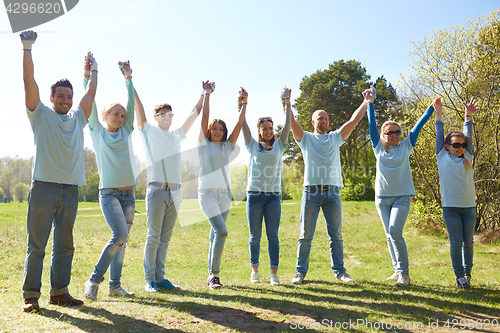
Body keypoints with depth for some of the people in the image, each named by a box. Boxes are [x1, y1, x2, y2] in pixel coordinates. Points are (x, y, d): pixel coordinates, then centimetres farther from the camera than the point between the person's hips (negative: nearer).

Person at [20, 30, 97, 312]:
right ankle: (31, 295, 4)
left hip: (71, 189, 4)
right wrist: (27, 48, -3)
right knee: (37, 244, -2)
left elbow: (91, 93, 24)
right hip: (44, 186, -4)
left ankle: (60, 291, 15)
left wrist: (94, 69, 31)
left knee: (64, 245, 8)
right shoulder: (41, 115, 7)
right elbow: (30, 82, 0)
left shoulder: (78, 118, 18)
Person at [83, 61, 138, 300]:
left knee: (122, 239, 4)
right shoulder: (97, 131, 5)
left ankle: (115, 285, 12)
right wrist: (87, 75, -6)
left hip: (129, 194, 5)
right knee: (120, 235, -19)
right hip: (109, 192, -5)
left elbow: (131, 103, 9)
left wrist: (128, 78, 6)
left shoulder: (126, 131, 13)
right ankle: (94, 280, -5)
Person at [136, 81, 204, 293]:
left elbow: (194, 114, 23)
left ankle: (160, 277, 13)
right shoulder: (149, 132, 8)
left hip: (175, 192, 5)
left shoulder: (177, 135, 20)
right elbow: (138, 108, 0)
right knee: (153, 236, -4)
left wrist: (204, 95, 22)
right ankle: (149, 280, 2)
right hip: (157, 190, -5)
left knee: (165, 238, 7)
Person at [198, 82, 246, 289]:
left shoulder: (228, 146, 13)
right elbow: (204, 119, -3)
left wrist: (244, 102, 6)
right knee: (221, 232, -18)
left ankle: (211, 275, 19)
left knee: (215, 235, 9)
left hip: (224, 194, 5)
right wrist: (207, 94, -4)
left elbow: (240, 123, 9)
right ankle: (214, 274, -8)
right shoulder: (204, 144, 4)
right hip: (207, 193, -4)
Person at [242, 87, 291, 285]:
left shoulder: (279, 146, 10)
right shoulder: (253, 146, 8)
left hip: (273, 196, 1)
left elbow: (288, 126, 2)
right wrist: (242, 105, -5)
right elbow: (243, 126, 1)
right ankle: (254, 270, 17)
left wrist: (287, 104, -3)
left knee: (273, 235, -1)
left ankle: (274, 273, 3)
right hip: (254, 195, 0)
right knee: (255, 236, 5)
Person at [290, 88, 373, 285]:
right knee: (306, 235, 1)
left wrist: (366, 102, 9)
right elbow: (291, 121, -2)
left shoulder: (336, 138, 18)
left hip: (332, 192, 2)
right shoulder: (306, 138, 11)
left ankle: (339, 271, 17)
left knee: (336, 235, 7)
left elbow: (354, 120, 13)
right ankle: (300, 271, 10)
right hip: (311, 191, -2)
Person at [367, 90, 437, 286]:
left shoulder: (406, 147, 5)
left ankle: (404, 273, -9)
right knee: (389, 235, 7)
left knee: (395, 232, -17)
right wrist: (370, 103, 5)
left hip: (402, 196, -2)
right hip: (382, 197, 3)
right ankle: (398, 270, 18)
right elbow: (372, 125, 5)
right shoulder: (379, 148, 6)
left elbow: (418, 125, 7)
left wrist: (432, 107, 8)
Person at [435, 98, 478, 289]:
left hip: (469, 206, 3)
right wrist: (438, 115, 6)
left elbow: (468, 137, 8)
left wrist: (468, 116, 4)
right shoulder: (442, 157, 5)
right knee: (456, 242, -2)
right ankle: (459, 275, 8)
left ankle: (467, 272, 22)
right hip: (450, 207, -2)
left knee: (468, 242, 7)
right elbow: (439, 135, 6)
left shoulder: (467, 158, 12)